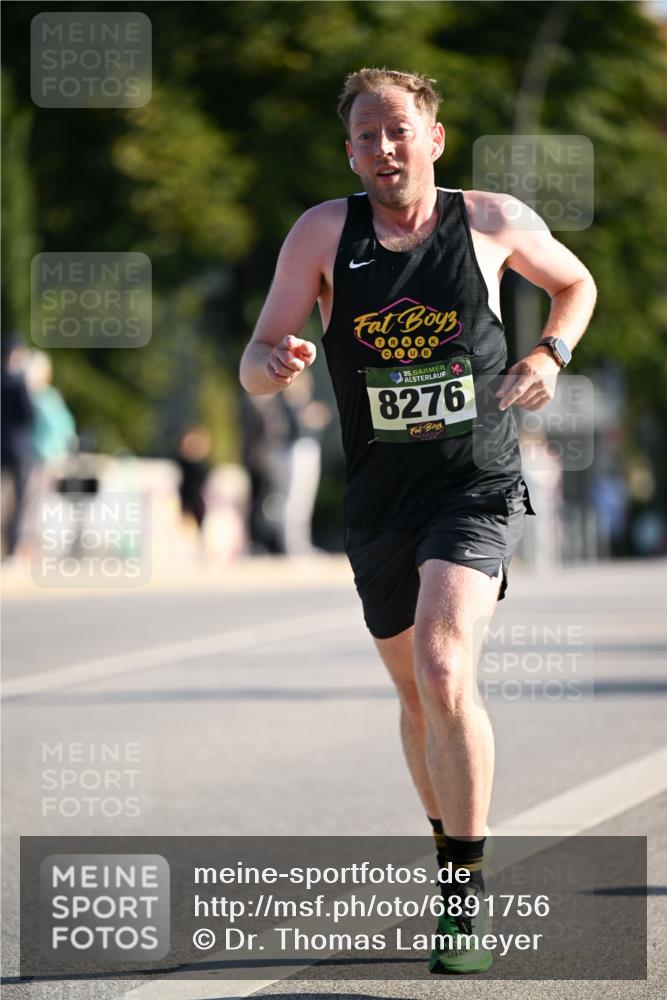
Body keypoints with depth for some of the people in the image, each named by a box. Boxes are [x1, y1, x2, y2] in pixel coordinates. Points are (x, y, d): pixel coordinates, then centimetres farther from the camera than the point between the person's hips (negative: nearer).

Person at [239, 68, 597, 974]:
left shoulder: (493, 220, -4)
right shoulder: (325, 232, -4)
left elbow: (576, 284, 17)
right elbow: (255, 365, -7)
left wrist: (550, 355, -2)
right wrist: (277, 363, -31)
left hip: (478, 490, -3)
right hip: (379, 500, 3)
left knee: (443, 675, -22)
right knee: (415, 691, 17)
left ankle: (466, 895, -15)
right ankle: (452, 851, 40)